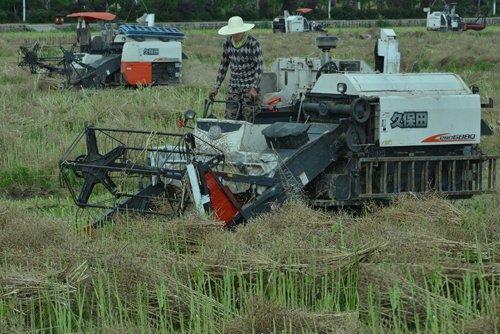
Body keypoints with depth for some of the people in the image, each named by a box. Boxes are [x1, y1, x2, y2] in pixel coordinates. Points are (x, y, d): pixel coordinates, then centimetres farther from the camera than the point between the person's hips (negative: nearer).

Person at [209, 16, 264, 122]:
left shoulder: (253, 43, -10)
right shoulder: (227, 43, 5)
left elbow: (259, 66, -11)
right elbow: (223, 65, 15)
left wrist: (254, 88, -20)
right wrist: (216, 87, 11)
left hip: (249, 86, -5)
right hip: (233, 87, 5)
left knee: (249, 119, -9)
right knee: (230, 118, -2)